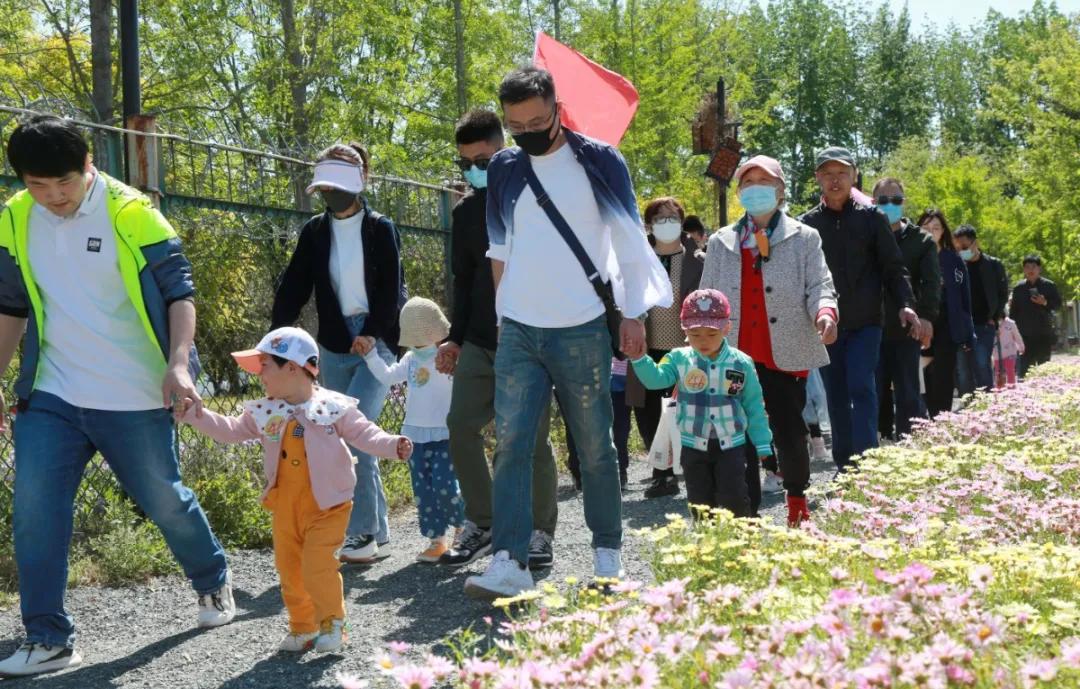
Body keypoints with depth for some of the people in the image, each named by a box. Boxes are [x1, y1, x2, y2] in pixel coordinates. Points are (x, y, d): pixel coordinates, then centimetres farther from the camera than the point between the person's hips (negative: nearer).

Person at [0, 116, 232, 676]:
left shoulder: (131, 214, -12)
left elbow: (179, 292, -10)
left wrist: (178, 363, -24)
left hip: (134, 398, -3)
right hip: (51, 396, 4)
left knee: (164, 501, 10)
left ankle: (213, 583, 37)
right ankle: (48, 640, 5)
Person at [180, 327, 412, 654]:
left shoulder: (333, 407, -10)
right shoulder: (264, 412, 3)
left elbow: (364, 434, -11)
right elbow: (232, 430, 8)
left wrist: (393, 446, -27)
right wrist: (197, 415, -1)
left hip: (326, 504, -5)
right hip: (285, 505, 6)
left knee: (318, 564, -12)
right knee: (288, 566, 11)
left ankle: (331, 622, 5)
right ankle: (302, 626, 25)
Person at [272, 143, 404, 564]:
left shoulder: (380, 230, -2)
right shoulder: (314, 232, 7)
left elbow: (390, 293, -5)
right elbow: (293, 290, 2)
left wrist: (370, 337, -14)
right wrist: (276, 339, -10)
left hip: (375, 344, -4)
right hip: (334, 349, 4)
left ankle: (362, 531, -13)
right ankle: (376, 530, 18)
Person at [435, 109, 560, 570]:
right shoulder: (465, 212, 13)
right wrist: (456, 339, 14)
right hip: (480, 341, 5)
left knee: (530, 436, -3)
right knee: (460, 423, -3)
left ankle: (540, 533, 9)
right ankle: (481, 523, 10)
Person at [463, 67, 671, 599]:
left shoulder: (599, 163, -1)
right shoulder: (504, 171, 10)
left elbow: (630, 243, -1)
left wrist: (633, 315, -6)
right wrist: (501, 315, 14)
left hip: (582, 332, -3)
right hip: (517, 333, 3)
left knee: (595, 449, 5)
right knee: (511, 444, -7)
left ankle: (608, 556, 17)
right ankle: (509, 563, -10)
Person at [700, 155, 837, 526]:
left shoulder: (804, 238, 8)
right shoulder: (721, 242, 14)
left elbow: (820, 285, -1)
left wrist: (825, 313, -24)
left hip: (785, 355, -2)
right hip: (736, 356, 2)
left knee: (790, 434, -3)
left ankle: (797, 498, 24)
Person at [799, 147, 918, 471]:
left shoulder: (871, 217, 3)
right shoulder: (808, 223, 6)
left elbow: (893, 268, 3)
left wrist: (905, 305, -11)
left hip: (865, 323, -2)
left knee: (861, 387, -14)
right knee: (836, 396, 7)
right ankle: (844, 464, 16)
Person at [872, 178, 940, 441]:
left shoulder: (921, 240, 7)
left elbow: (932, 282, -2)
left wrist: (927, 316, -16)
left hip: (907, 329, 0)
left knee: (908, 395, 2)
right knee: (876, 394, 4)